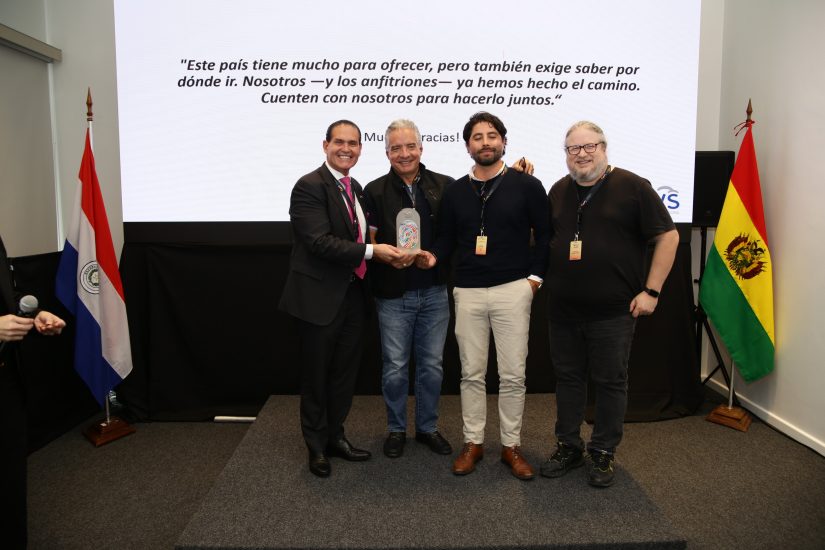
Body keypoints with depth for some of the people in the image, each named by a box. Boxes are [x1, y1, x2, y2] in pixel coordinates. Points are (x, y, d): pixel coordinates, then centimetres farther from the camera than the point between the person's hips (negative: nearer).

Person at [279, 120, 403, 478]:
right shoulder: (310, 186, -13)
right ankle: (316, 446, 28)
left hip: (352, 295, 7)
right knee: (316, 377, 9)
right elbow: (320, 241, -23)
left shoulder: (355, 188, 12)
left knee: (345, 373, 17)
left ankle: (335, 437, 35)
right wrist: (371, 251, -23)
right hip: (320, 299, -7)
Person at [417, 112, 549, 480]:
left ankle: (511, 446, 20)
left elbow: (544, 233, 5)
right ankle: (472, 442, 23)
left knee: (513, 374, 4)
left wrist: (535, 276, -2)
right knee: (471, 372, 9)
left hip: (513, 290, -2)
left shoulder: (526, 185, 1)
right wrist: (433, 257, -8)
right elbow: (447, 238, 12)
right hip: (468, 292, 2)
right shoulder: (455, 191, 9)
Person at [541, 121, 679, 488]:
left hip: (613, 310, -4)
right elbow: (543, 238, 22)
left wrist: (651, 291, -10)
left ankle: (603, 453, 23)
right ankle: (568, 447, 28)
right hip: (563, 309, 5)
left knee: (610, 381, 7)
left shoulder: (632, 187, -5)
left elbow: (668, 236, -6)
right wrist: (545, 278, 7)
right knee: (567, 378, 13)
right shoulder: (558, 191, 11)